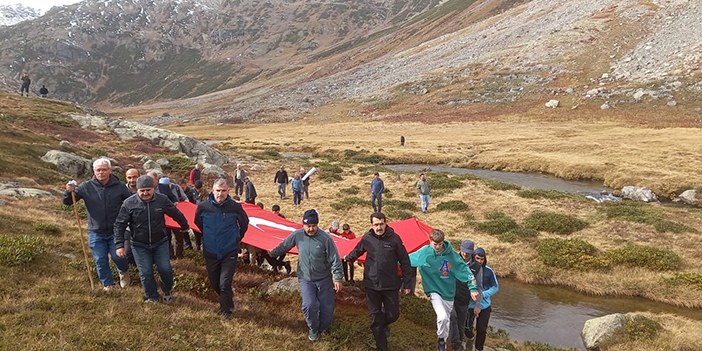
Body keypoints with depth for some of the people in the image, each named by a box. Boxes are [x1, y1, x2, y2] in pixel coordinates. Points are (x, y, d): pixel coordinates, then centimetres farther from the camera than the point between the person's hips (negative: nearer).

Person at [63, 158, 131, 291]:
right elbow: (67, 202, -2)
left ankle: (124, 271, 28)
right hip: (96, 233, 1)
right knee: (101, 261, 7)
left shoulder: (119, 186, -6)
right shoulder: (86, 187, -6)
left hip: (115, 231, -1)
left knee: (117, 256, -7)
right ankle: (108, 285, 27)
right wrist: (68, 192, -23)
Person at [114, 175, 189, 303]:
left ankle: (167, 291, 29)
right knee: (145, 273, 4)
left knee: (165, 269, -1)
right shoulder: (129, 203, -14)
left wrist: (184, 225, 23)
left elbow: (176, 214, 8)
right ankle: (152, 297, 27)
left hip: (160, 243, 1)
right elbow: (119, 225, -7)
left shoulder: (162, 200, -11)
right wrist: (119, 245, -11)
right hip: (140, 246, -1)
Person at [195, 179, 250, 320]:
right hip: (210, 252, 3)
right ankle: (227, 300, 43)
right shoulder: (203, 207, -10)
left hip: (229, 252, -3)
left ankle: (226, 309, 16)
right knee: (214, 283, 15)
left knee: (224, 283, -9)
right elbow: (198, 224, 12)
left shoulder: (235, 207, -14)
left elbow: (244, 223, 6)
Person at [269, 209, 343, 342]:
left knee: (327, 306, 5)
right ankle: (313, 329, 14)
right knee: (309, 305, -16)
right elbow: (284, 246, 8)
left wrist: (338, 278, -15)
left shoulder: (325, 238, -20)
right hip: (305, 279, 1)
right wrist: (273, 253, 23)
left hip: (324, 279, -1)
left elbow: (335, 259, -15)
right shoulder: (297, 235, -12)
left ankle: (323, 327, 37)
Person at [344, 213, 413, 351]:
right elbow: (357, 251, 18)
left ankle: (384, 324, 42)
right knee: (375, 317, 6)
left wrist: (406, 284, -2)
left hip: (391, 285, -1)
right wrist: (347, 258, 33)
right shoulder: (367, 238, -5)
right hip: (371, 285, 1)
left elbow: (404, 262, -3)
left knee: (393, 314, 7)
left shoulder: (394, 238, -10)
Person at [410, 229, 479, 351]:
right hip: (434, 291, -2)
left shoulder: (451, 254, -12)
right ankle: (441, 339, 6)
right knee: (442, 317, -22)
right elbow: (406, 259, 0)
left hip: (448, 292, 2)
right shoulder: (424, 252, -12)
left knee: (447, 319, 15)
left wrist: (473, 288, -12)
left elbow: (464, 270, -8)